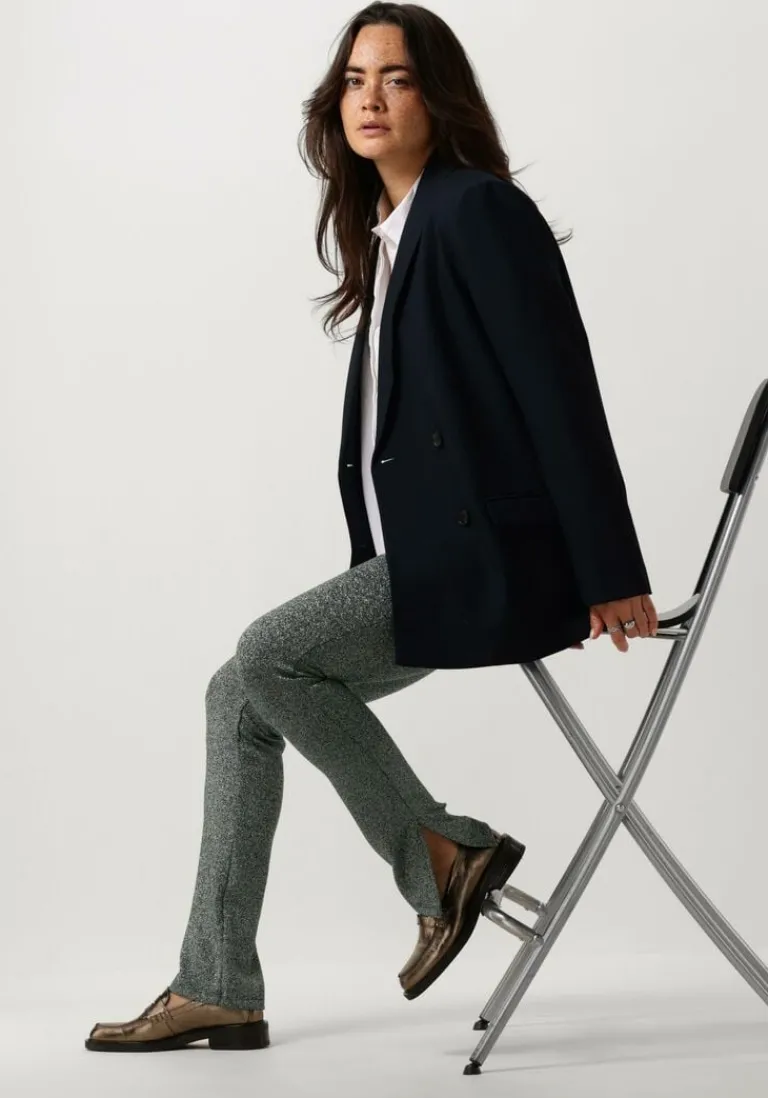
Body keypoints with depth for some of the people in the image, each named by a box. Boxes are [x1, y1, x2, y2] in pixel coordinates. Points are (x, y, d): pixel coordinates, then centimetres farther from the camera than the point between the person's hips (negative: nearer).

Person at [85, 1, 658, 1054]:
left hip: (494, 559, -9)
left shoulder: (480, 212, -10)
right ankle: (217, 988, 6)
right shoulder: (390, 233, 16)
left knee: (266, 654, -18)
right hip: (430, 556, 9)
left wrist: (613, 578, -17)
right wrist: (376, 581, 10)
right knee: (240, 694, 3)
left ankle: (443, 853, -4)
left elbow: (563, 393, -15)